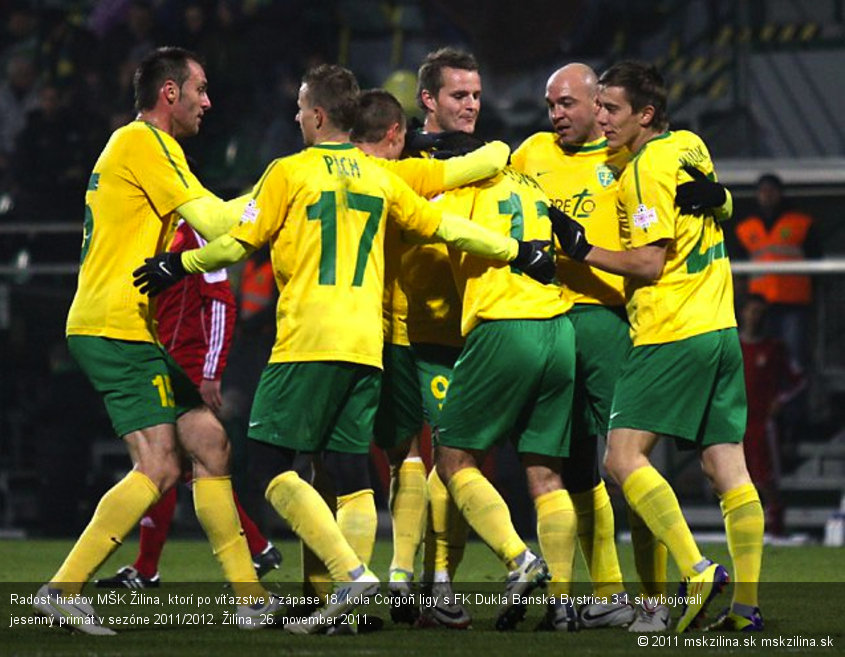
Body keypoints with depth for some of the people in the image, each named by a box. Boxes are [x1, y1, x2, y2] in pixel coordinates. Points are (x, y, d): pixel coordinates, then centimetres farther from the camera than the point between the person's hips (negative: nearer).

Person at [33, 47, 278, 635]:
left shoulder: (145, 145, 21)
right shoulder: (142, 143, -11)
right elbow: (215, 224, -17)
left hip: (135, 332, 11)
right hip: (116, 329, -11)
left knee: (211, 447, 8)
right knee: (159, 467, -15)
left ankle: (250, 597, 9)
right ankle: (64, 588, -13)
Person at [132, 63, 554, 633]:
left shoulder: (290, 172, 0)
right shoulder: (380, 177, 12)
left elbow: (241, 241, 2)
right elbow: (442, 226, 16)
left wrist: (179, 265, 18)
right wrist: (518, 251, 28)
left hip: (308, 340, -6)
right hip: (367, 344, 6)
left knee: (272, 462, -3)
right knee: (351, 467, 7)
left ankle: (350, 572, -18)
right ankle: (350, 605, 2)